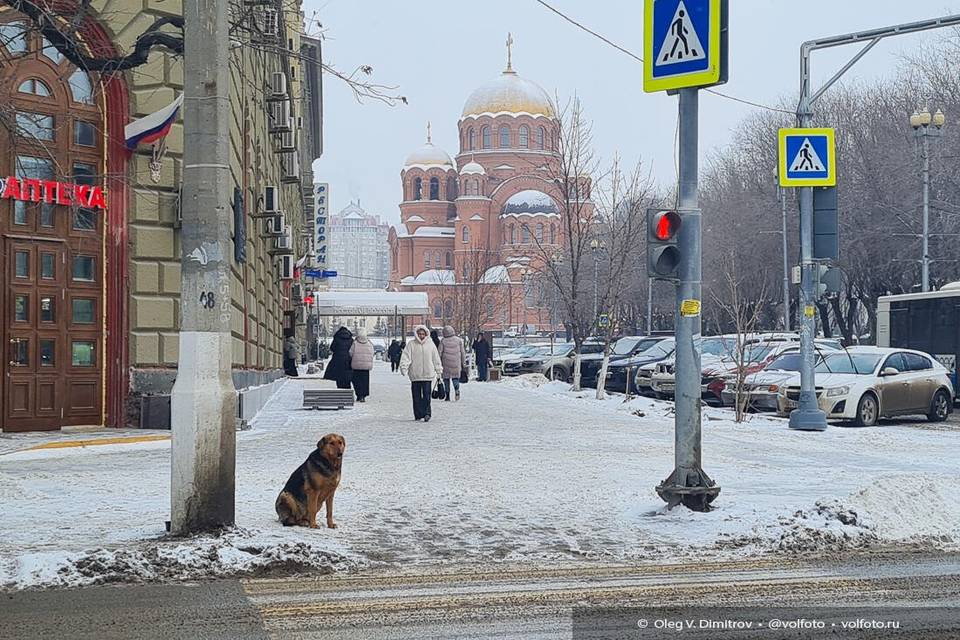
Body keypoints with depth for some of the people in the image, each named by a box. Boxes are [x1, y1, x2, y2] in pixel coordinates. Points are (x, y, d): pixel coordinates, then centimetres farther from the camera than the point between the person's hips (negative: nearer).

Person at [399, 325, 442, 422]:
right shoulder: (411, 344, 3)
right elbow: (405, 357, -3)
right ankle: (418, 415, 10)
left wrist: (438, 371, 15)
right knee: (416, 396, 3)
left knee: (426, 395, -8)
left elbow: (436, 359, 13)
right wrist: (404, 367, -17)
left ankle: (427, 413, -5)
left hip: (428, 375, 0)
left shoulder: (430, 344, 7)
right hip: (415, 375, 0)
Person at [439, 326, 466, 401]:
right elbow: (463, 352, 5)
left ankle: (447, 395, 5)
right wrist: (463, 363, 11)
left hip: (446, 362, -1)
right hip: (456, 363, 1)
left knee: (446, 378, 7)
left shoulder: (443, 341, -2)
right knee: (455, 377, 10)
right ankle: (457, 388, -19)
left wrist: (439, 363, 7)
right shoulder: (459, 340, 2)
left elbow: (440, 353, -1)